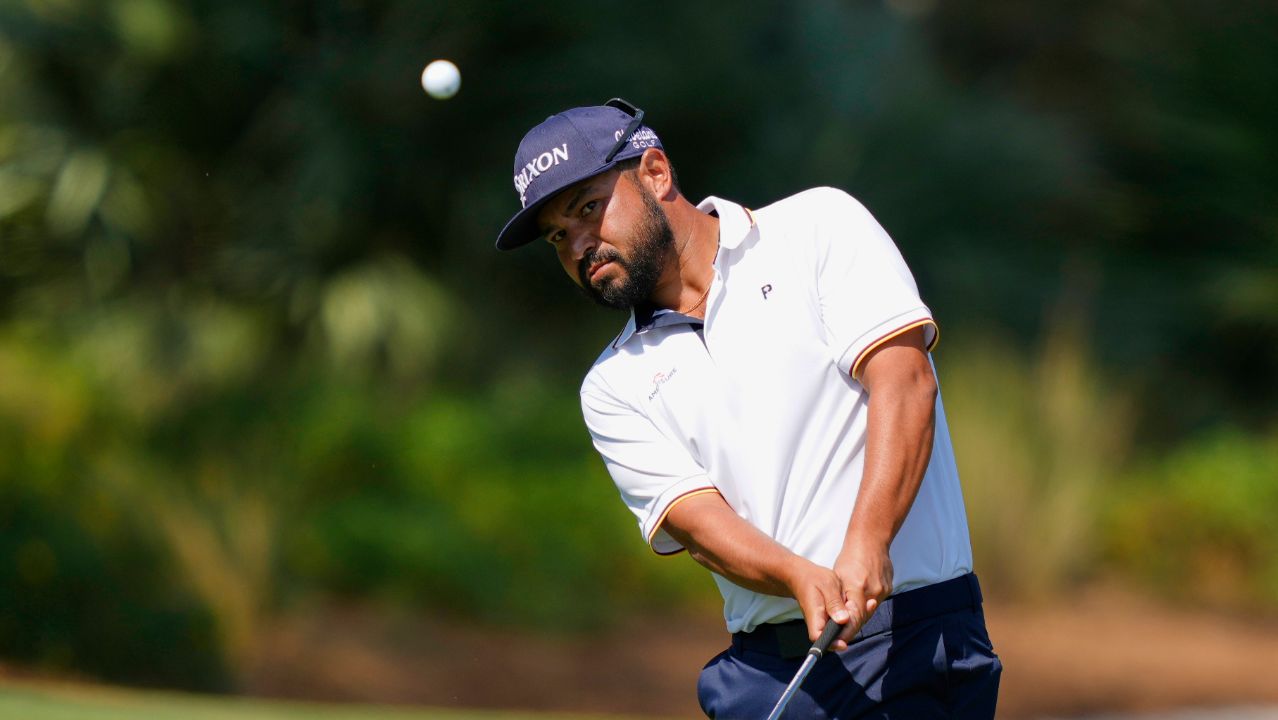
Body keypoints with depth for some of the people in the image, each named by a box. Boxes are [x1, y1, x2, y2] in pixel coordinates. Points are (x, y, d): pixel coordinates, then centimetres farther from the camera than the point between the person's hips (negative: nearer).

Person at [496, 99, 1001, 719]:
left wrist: (866, 547, -23)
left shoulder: (818, 226, 5)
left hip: (912, 636, -4)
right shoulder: (614, 387, 15)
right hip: (761, 664, 4)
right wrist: (801, 579, -21)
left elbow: (904, 380, -8)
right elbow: (694, 519, 0)